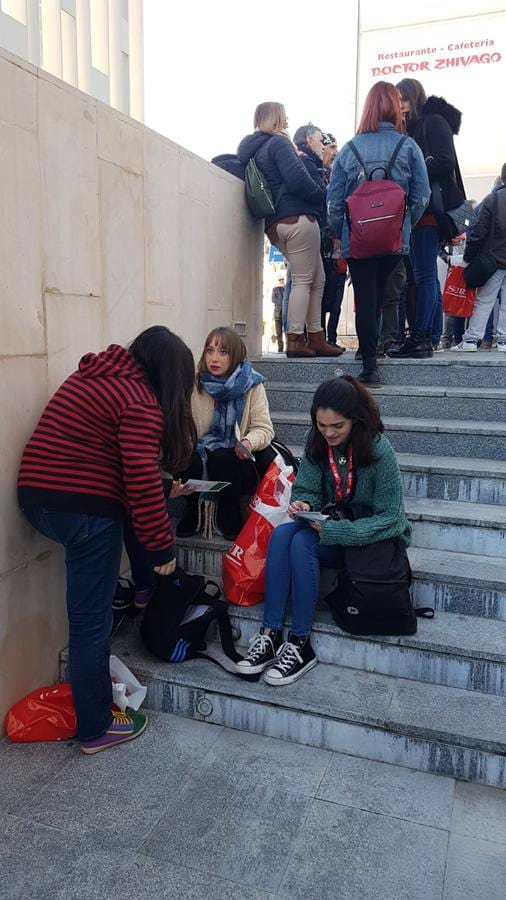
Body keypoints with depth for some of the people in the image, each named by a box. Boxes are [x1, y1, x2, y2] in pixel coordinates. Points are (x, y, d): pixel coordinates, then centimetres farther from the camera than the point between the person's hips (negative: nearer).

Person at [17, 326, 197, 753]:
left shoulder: (95, 376, 15)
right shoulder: (142, 403, -11)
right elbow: (142, 480, -19)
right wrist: (163, 546, -10)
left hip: (37, 494, 9)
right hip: (86, 508, -9)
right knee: (90, 619, 2)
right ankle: (97, 728, 17)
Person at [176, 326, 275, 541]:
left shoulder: (251, 384, -2)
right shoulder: (194, 383, 0)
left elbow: (264, 428, -8)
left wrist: (249, 442, -30)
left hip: (235, 461, -1)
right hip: (200, 454, 1)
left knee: (221, 459, -34)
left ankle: (229, 518, -4)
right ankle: (193, 513, 1)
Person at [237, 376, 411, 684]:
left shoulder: (379, 450, -20)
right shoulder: (316, 442, -5)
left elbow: (390, 519, -20)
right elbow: (307, 490, 4)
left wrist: (335, 530, -29)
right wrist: (302, 504, -21)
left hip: (374, 536, -5)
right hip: (331, 527, 5)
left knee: (302, 543, -30)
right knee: (281, 534, -24)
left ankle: (301, 645, -20)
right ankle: (271, 635, -22)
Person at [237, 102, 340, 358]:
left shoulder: (250, 149, 22)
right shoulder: (278, 143, -5)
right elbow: (298, 179, -16)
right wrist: (323, 195, -2)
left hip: (274, 223, 9)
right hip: (298, 219, -9)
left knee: (317, 279, 11)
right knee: (303, 280, -6)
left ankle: (316, 338, 10)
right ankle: (295, 339, -8)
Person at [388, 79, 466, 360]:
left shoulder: (434, 121, -2)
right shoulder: (413, 128, 23)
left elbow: (444, 163, -13)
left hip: (432, 207, -9)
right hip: (420, 208, 9)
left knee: (424, 275, -13)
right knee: (428, 275, 7)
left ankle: (419, 339, -14)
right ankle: (431, 337, 10)